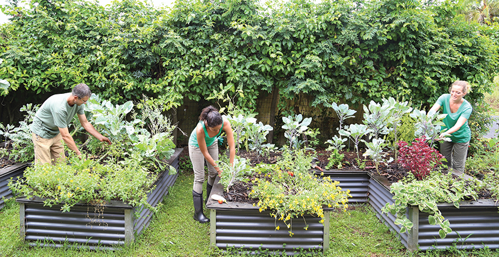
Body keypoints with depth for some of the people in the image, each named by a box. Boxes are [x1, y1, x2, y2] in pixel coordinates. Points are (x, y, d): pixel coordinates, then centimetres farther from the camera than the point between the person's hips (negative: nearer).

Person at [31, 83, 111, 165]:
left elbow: (85, 123, 1)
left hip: (56, 133, 7)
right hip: (42, 133, -7)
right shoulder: (60, 107, -36)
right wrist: (79, 153, -26)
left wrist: (100, 137, -4)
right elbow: (65, 136, -30)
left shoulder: (78, 102, -14)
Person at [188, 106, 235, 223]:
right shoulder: (200, 129, -43)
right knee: (199, 177, -4)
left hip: (212, 143, 4)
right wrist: (218, 168, -19)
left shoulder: (225, 123, -36)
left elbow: (232, 146, -28)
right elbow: (204, 153, -28)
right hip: (197, 145, -4)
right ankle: (198, 213, 5)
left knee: (213, 173, 9)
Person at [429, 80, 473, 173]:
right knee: (445, 162, 17)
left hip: (461, 137, -3)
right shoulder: (445, 98, -17)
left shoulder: (467, 107, -23)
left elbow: (458, 125, -33)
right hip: (446, 134, 3)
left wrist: (446, 133, -52)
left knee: (458, 166, 7)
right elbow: (432, 110, -28)